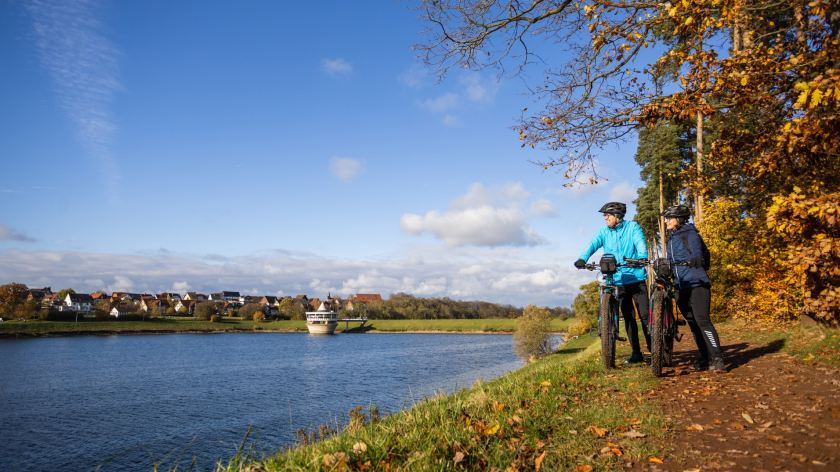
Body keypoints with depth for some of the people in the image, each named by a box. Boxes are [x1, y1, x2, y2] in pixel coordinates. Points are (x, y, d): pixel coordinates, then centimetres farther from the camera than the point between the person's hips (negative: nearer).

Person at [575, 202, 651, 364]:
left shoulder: (633, 227, -2)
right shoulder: (603, 232, 6)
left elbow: (641, 244, -16)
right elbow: (592, 245, -9)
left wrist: (642, 258, -37)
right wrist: (582, 259, -28)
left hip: (636, 278, -4)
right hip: (618, 280, 4)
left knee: (644, 315, -7)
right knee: (628, 317, 9)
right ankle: (636, 353, 17)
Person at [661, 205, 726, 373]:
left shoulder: (690, 234, -5)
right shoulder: (671, 239, 18)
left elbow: (696, 247, -27)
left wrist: (696, 257, -47)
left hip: (697, 283, -7)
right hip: (680, 286, 7)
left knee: (702, 320, -15)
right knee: (692, 323, 7)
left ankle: (717, 359, -11)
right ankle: (705, 359, 14)